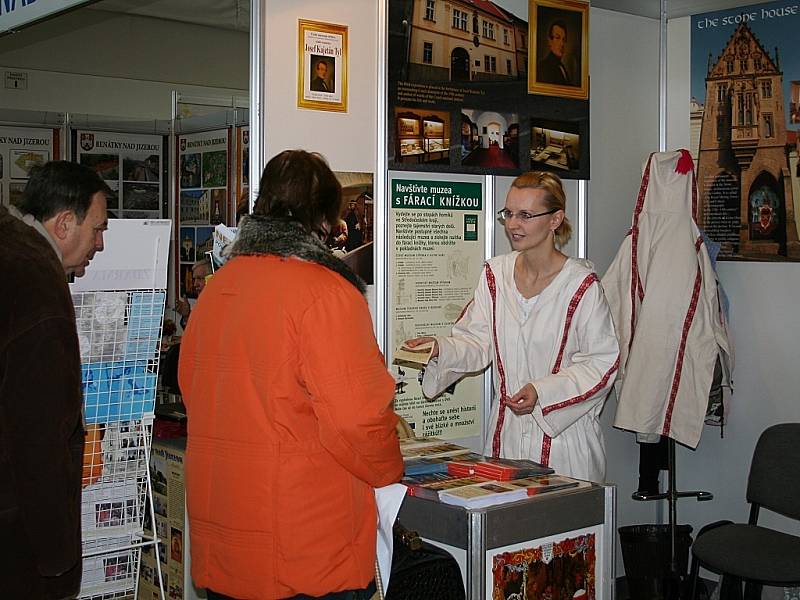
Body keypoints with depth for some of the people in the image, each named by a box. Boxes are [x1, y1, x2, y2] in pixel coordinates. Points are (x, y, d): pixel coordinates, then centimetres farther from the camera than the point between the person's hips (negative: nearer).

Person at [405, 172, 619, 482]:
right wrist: (441, 348, -16)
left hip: (563, 431, -4)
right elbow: (478, 342, 4)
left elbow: (602, 362, -11)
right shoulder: (496, 273, 5)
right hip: (506, 431, 5)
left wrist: (542, 392, -21)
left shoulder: (581, 284, -12)